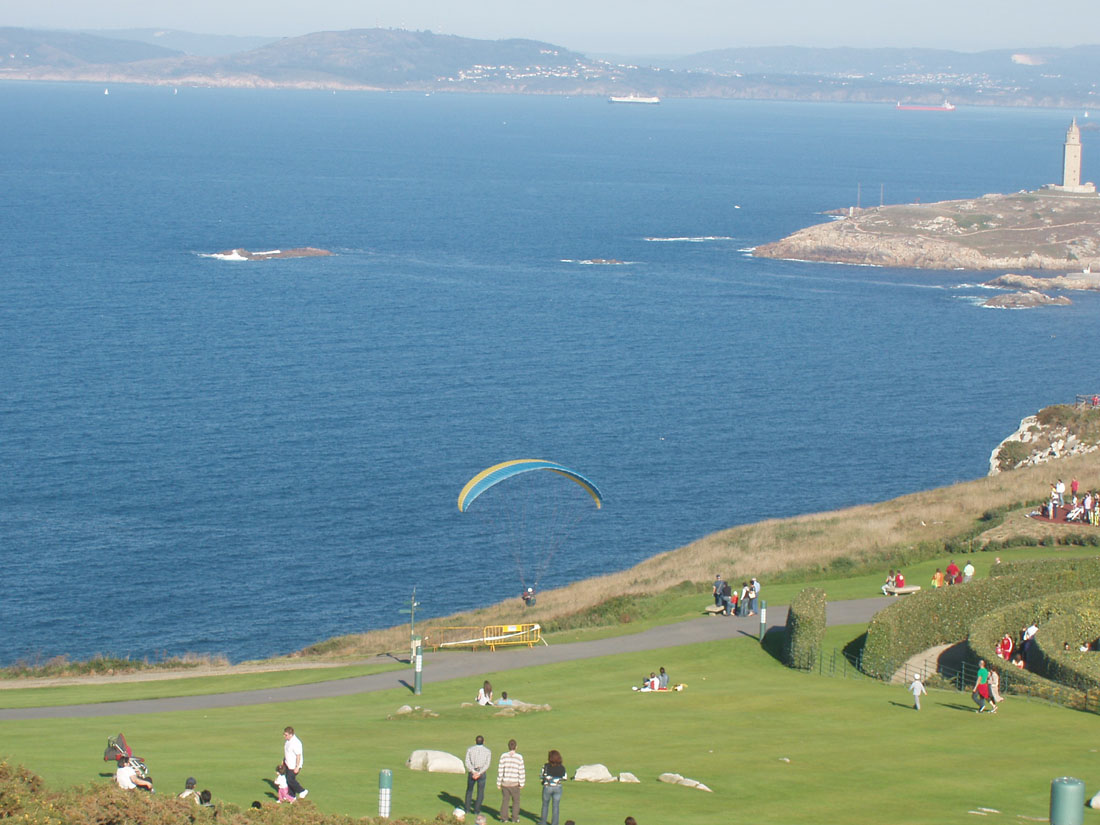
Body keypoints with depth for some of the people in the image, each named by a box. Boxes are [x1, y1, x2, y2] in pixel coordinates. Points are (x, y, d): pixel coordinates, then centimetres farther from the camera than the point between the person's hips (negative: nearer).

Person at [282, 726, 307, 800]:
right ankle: (292, 796, 25)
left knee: (290, 780, -6)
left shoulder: (296, 743, -27)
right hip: (288, 764, 9)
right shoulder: (287, 740, 2)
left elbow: (298, 755, -24)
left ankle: (302, 791, 13)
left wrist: (297, 767, -23)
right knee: (288, 780, 13)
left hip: (294, 766, -9)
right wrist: (283, 760, 23)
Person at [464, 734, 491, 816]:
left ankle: (467, 809, 20)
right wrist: (479, 774, -17)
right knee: (480, 792, 12)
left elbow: (467, 762, -10)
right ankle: (477, 810, 7)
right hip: (482, 774, -1)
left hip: (471, 773, 1)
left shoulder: (470, 749, 0)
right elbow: (487, 764, -11)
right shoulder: (488, 751, -1)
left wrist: (474, 772, -17)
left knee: (469, 790, 19)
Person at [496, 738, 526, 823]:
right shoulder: (519, 757, -9)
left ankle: (504, 817, 12)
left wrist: (498, 783, 5)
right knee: (515, 801, 14)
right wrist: (522, 783, 3)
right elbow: (521, 771, -6)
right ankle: (514, 818, 15)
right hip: (515, 783, -1)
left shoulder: (503, 756, -5)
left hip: (505, 783, 1)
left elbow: (500, 770, -2)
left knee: (505, 800, 13)